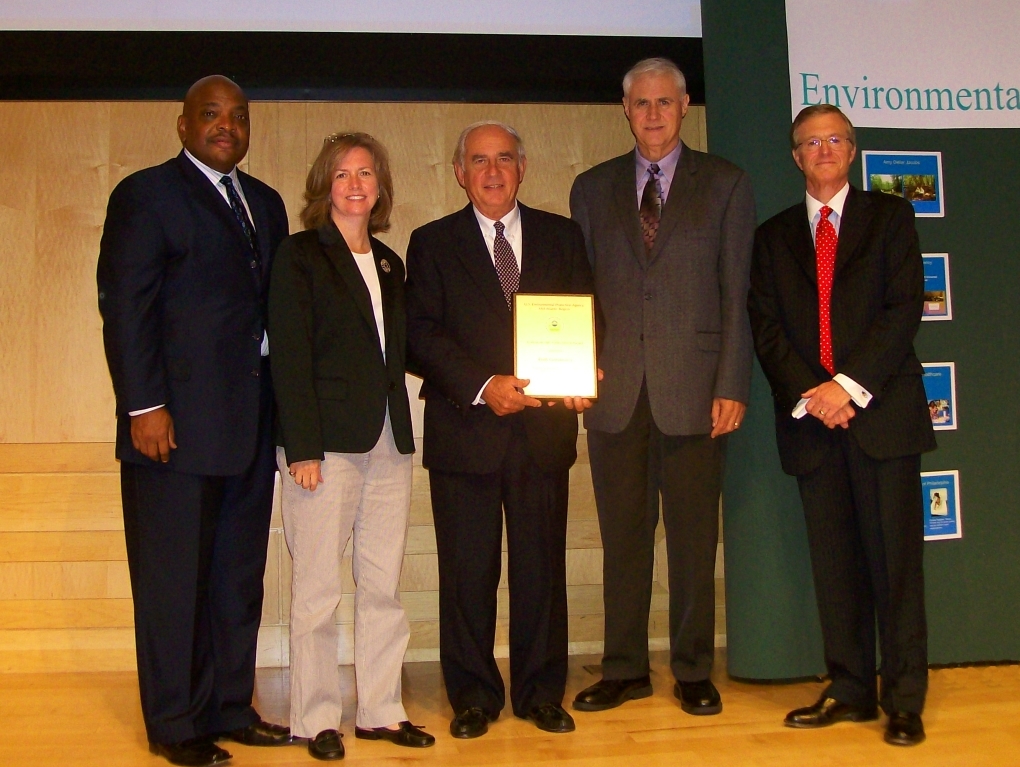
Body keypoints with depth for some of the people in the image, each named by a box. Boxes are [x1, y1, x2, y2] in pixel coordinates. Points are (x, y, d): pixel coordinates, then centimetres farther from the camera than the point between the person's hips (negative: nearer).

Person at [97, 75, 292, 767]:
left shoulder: (266, 203, 17)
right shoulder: (146, 194, -2)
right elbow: (124, 307, -8)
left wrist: (280, 405, 9)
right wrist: (144, 406, -15)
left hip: (251, 424, 6)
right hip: (177, 423, -6)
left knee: (240, 576, 12)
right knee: (173, 579, 3)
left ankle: (232, 710, 24)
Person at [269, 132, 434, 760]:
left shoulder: (390, 263, 17)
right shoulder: (301, 255, 0)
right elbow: (290, 357, -8)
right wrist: (303, 448, -15)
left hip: (389, 442, 6)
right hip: (327, 442, -6)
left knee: (384, 585, 9)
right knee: (318, 590, 1)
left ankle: (381, 710, 20)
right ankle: (315, 719, 14)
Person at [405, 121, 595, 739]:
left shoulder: (563, 237, 13)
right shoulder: (432, 244, 6)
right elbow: (421, 335, -4)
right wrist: (482, 386, -18)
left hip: (544, 430, 2)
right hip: (465, 429, -1)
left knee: (542, 565, 8)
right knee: (467, 570, 5)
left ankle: (542, 690, 22)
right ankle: (473, 696, 20)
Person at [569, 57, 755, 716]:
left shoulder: (725, 184, 7)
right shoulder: (592, 189, 14)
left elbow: (737, 292, 2)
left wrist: (732, 385, -6)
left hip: (694, 387, -2)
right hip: (614, 389, 2)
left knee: (694, 537, 5)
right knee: (623, 537, 8)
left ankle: (694, 672, 19)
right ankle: (625, 670, 20)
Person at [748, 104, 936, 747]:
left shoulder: (890, 217, 9)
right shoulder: (774, 235, 16)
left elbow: (903, 308, -2)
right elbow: (766, 326, 7)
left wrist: (850, 386, -12)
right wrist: (808, 394, -8)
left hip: (882, 410, -2)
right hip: (811, 417, 2)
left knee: (895, 559, -2)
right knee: (834, 564, 5)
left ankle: (905, 700, 6)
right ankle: (851, 691, 15)